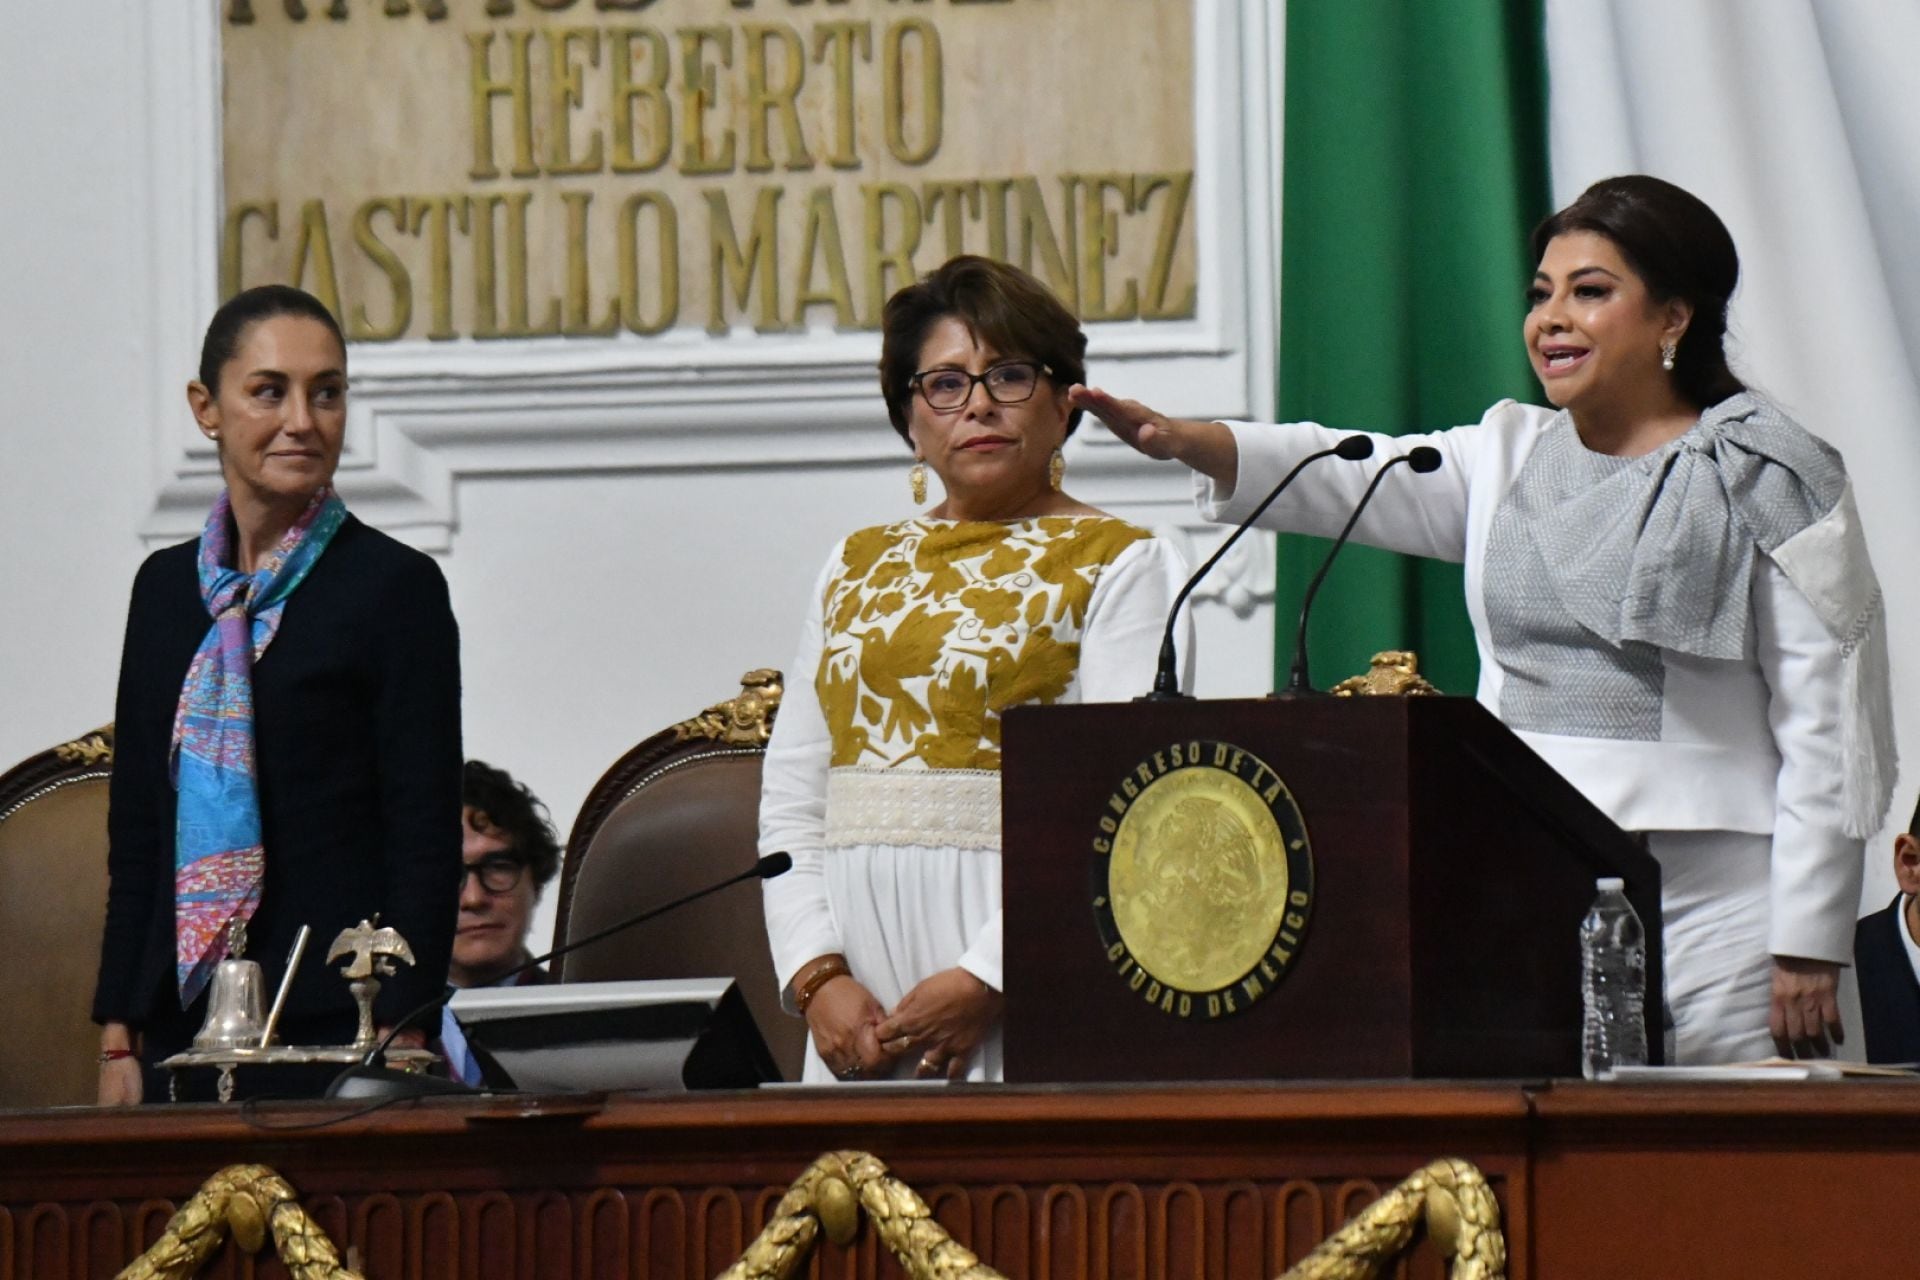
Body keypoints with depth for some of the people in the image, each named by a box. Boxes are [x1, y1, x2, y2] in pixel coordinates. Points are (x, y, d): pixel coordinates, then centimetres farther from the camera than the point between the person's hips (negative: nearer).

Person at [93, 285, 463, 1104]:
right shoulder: (167, 587, 14)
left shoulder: (395, 586, -2)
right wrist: (118, 1035, 9)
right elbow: (134, 830, 15)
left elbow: (428, 843, -5)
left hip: (338, 1032, -5)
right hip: (183, 1027, 5)